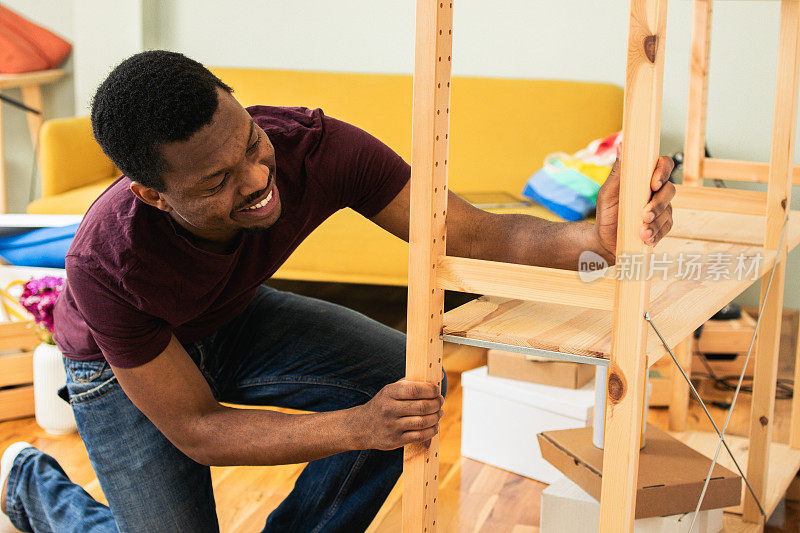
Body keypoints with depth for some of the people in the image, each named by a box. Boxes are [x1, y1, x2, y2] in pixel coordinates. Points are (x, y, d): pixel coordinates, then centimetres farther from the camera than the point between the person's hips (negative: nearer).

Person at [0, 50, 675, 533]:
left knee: (410, 378, -16)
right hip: (123, 364, -3)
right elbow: (196, 430, -31)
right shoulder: (106, 263, -39)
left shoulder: (314, 148, -34)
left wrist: (590, 238, -51)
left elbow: (475, 234, -30)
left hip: (231, 321, 4)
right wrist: (358, 428, -43)